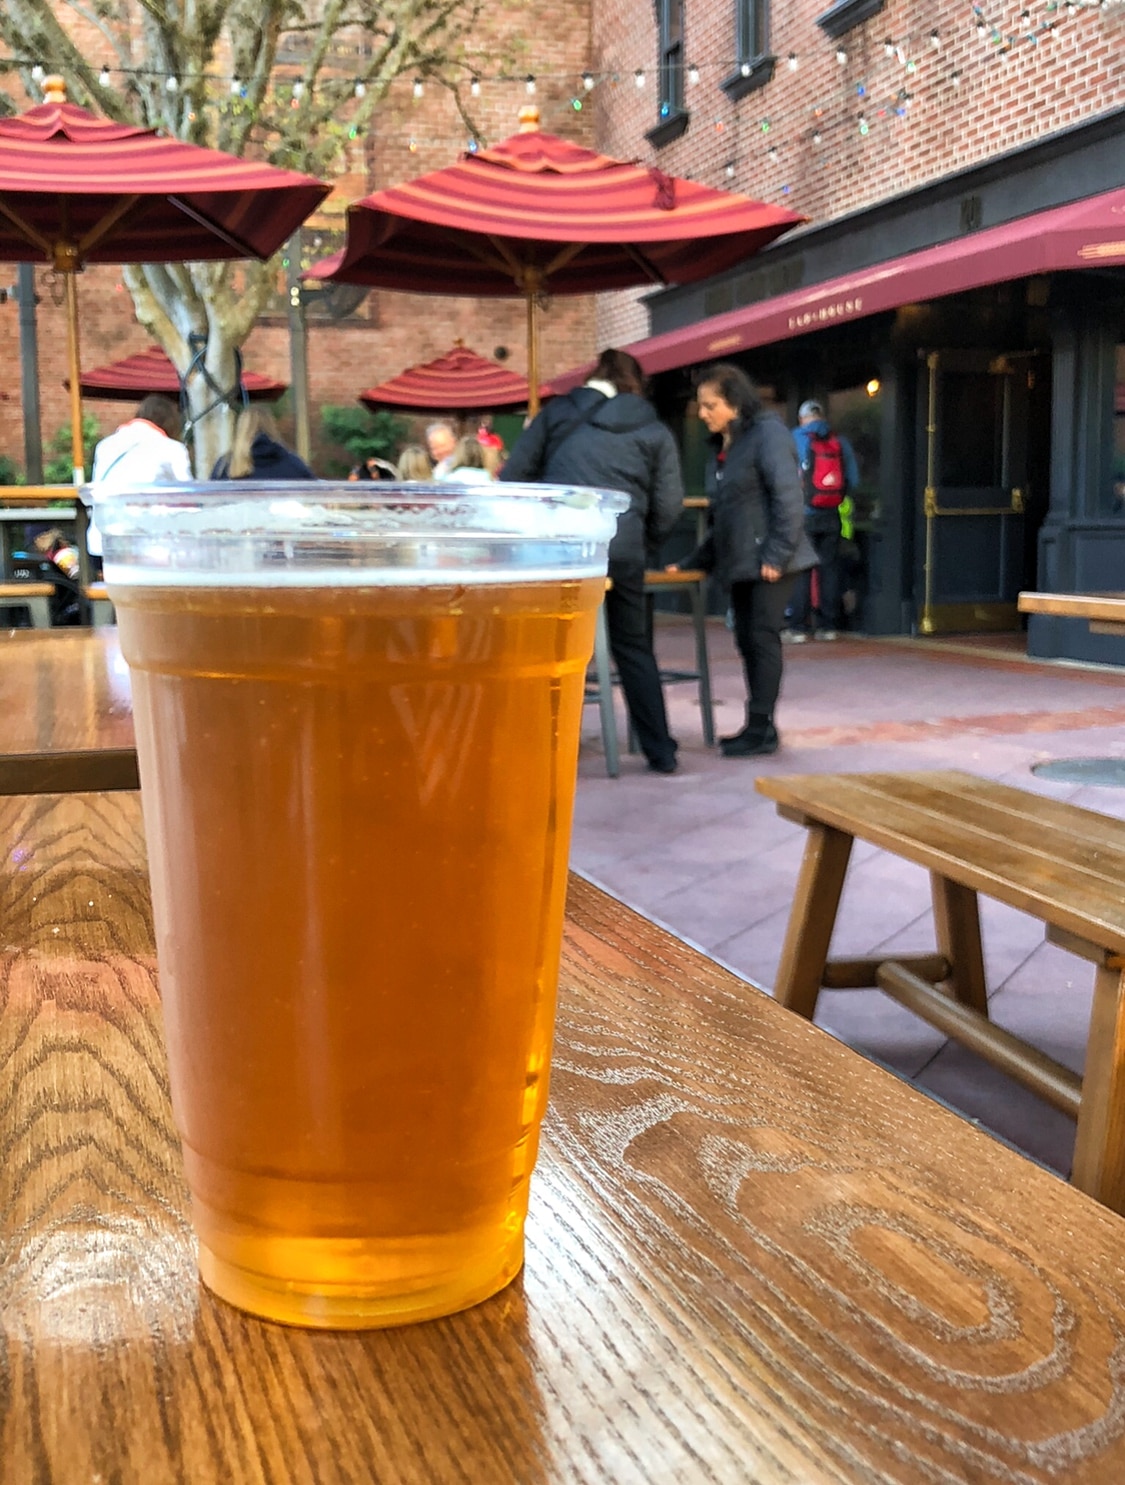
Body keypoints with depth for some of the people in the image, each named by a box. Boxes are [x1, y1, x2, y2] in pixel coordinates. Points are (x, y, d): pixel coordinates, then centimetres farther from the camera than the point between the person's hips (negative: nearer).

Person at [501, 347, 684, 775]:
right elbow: (669, 504, 7)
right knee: (633, 649, 15)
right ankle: (660, 751, 19)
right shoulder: (654, 431, 14)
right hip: (623, 553, 2)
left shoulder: (557, 413, 13)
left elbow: (513, 476, 8)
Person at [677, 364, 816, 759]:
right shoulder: (722, 447, 18)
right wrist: (696, 561, 18)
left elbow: (788, 498, -16)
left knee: (762, 636, -7)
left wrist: (776, 555, -20)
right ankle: (757, 728, 13)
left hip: (770, 562, -8)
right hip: (739, 562, 8)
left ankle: (762, 729, -2)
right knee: (747, 640, 7)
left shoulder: (767, 434, -8)